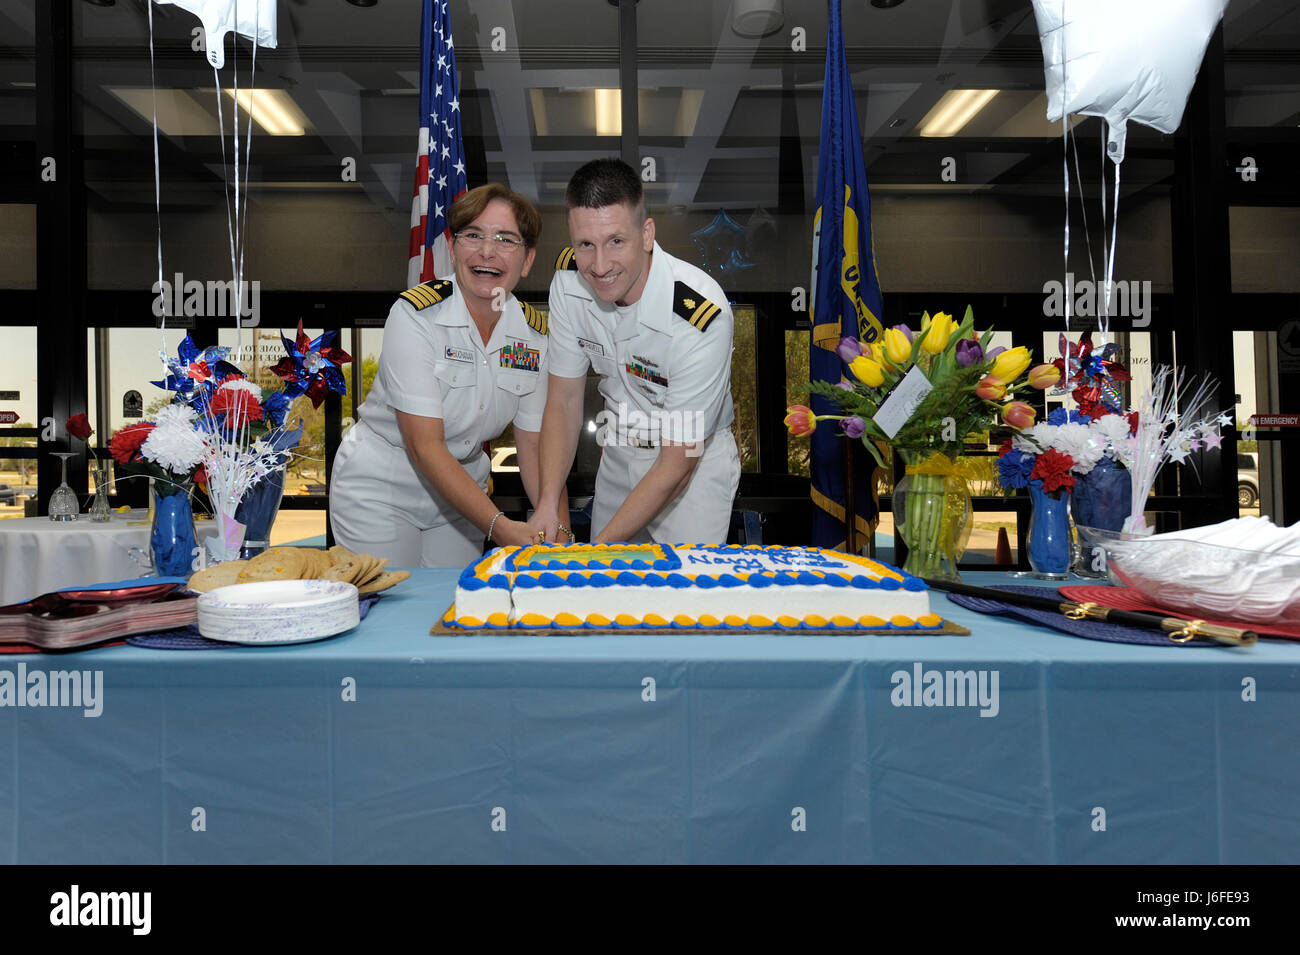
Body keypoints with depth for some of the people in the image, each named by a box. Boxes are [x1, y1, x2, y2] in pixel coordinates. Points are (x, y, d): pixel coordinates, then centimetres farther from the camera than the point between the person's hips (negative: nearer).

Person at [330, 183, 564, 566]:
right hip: (380, 491, -4)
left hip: (461, 489, 4)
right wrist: (499, 526, -32)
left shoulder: (535, 333, -6)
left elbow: (534, 445, -4)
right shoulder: (416, 313, -21)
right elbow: (424, 447, -25)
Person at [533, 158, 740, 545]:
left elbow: (678, 463, -27)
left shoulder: (702, 318, -34)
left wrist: (600, 548, -26)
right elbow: (564, 400, -7)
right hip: (618, 453, 5)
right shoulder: (569, 280, -16)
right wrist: (548, 506, -17)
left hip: (696, 461, -5)